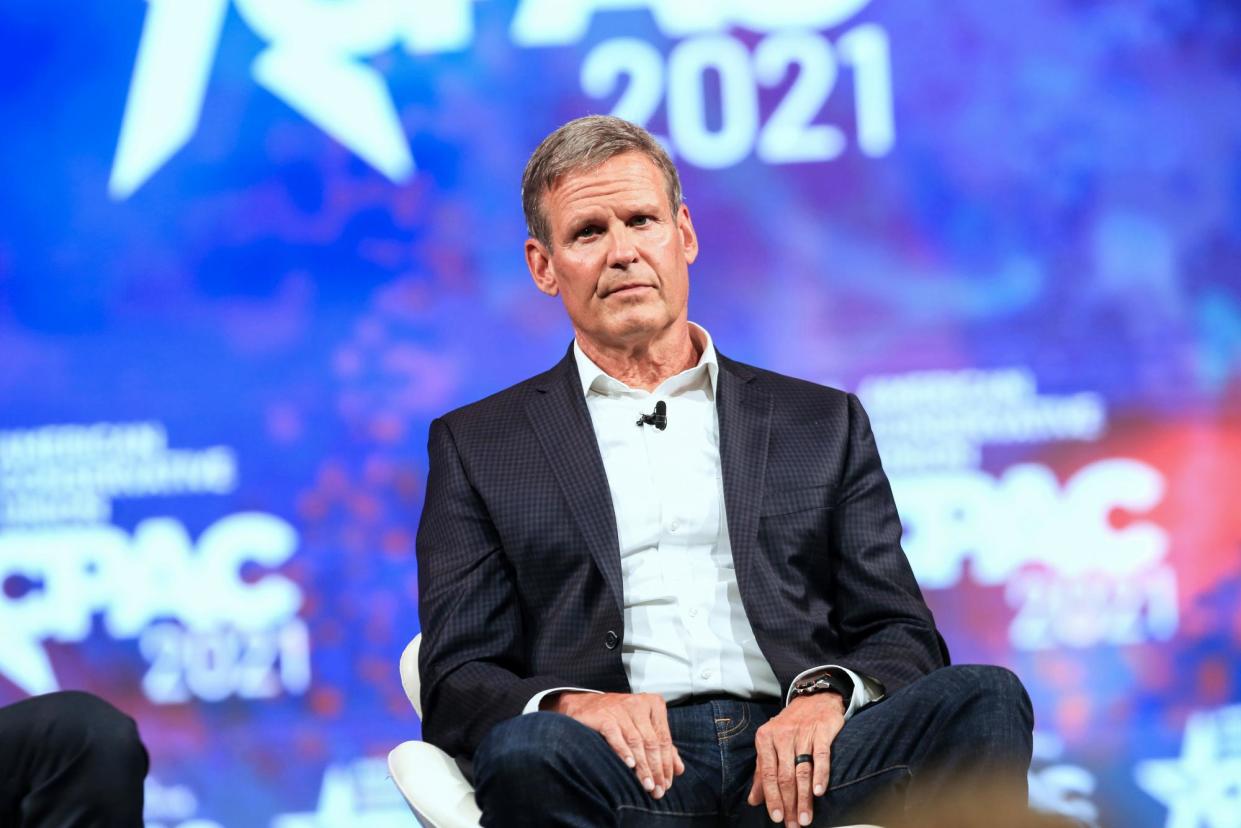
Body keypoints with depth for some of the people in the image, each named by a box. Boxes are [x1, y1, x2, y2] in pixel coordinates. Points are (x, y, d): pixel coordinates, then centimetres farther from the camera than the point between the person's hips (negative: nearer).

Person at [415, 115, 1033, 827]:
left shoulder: (823, 424, 23)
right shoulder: (477, 446, 19)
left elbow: (903, 637, 16)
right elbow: (457, 684, 9)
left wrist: (826, 695, -9)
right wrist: (571, 705, -15)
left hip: (794, 768, 2)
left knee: (983, 698, -28)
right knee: (525, 754, -38)